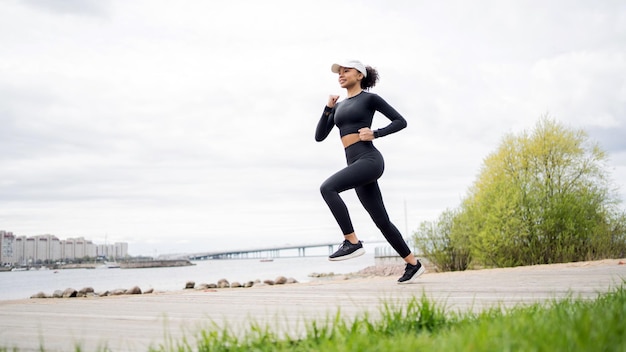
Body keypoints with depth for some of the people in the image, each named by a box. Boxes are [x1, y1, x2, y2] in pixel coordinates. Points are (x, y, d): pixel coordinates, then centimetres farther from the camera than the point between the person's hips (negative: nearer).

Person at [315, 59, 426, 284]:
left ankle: (352, 242, -21)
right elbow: (319, 136, 16)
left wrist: (375, 134, -9)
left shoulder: (370, 98, 4)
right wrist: (328, 109, 6)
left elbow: (401, 122, 2)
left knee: (327, 188, -27)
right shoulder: (339, 106, 22)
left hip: (370, 159, -7)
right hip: (356, 164, 7)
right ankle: (413, 263, 19)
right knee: (381, 220, 8)